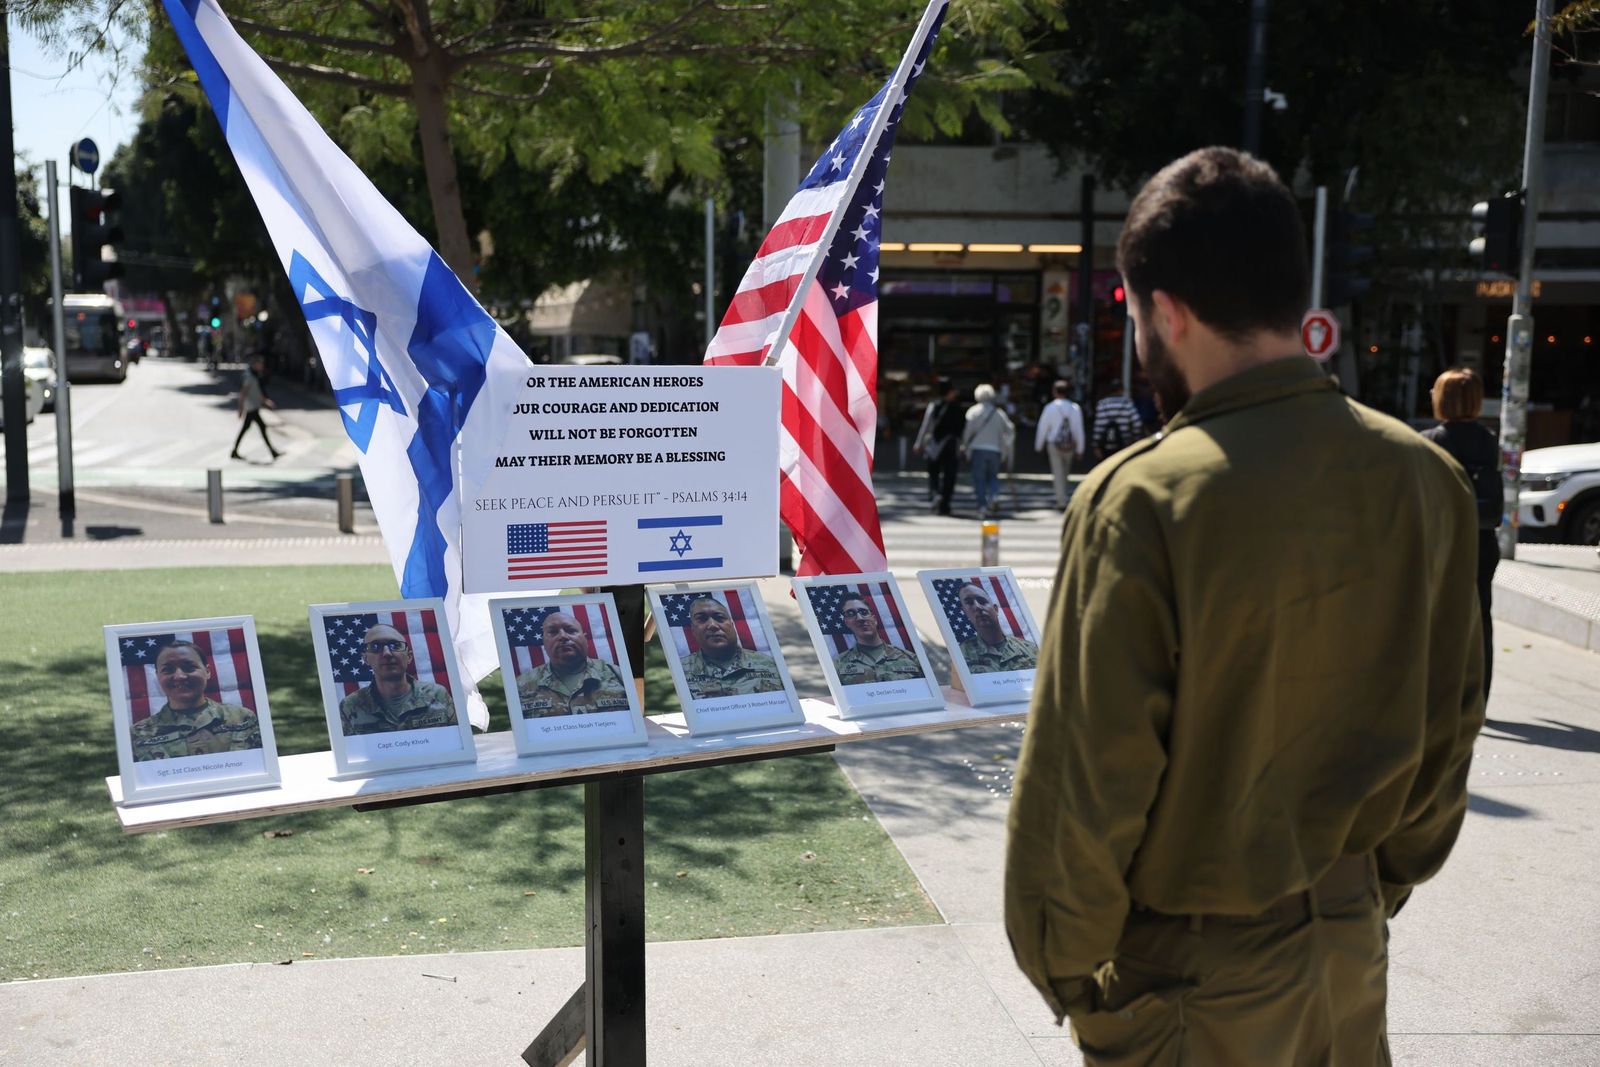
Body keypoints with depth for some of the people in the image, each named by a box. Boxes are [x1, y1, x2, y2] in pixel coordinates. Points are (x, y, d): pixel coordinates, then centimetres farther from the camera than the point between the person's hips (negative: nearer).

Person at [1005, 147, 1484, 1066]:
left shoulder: (1142, 500, -22)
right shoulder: (1426, 478, -5)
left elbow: (1085, 777, -19)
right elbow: (1451, 725, 4)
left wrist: (1066, 966, -4)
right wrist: (1379, 890, 18)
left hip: (1190, 973, -5)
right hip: (1350, 947, 5)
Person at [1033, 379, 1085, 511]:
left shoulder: (1050, 408, -9)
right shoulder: (1075, 408, -3)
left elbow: (1043, 427, -4)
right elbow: (1079, 429, -1)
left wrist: (1038, 446, 8)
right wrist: (1079, 449, 6)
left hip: (1054, 444, -2)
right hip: (1070, 445, 2)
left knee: (1058, 472, 2)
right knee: (1065, 470, 22)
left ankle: (1061, 502, 0)